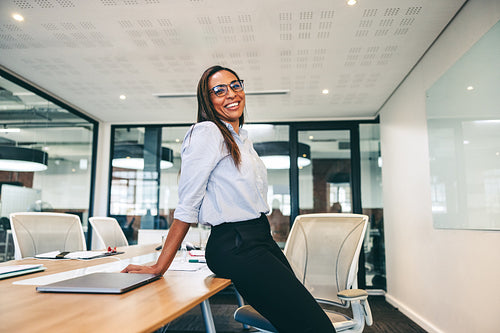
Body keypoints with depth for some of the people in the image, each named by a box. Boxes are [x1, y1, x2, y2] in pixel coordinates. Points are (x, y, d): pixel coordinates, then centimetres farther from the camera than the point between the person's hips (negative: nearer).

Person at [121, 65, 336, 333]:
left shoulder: (242, 139, 19)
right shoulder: (207, 132, -8)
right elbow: (187, 204, -12)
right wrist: (159, 267, -13)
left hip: (262, 239, 9)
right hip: (235, 247, -9)